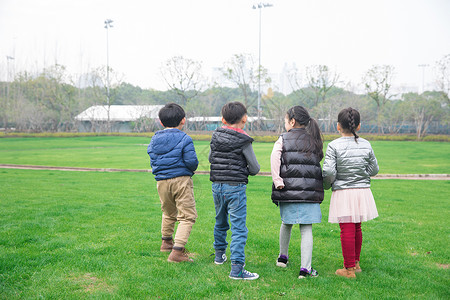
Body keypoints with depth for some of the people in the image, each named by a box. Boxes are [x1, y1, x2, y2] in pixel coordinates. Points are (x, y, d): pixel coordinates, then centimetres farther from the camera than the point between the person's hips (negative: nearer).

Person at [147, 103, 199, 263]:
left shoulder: (154, 139, 8)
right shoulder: (184, 139, -8)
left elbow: (152, 160, 10)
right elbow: (191, 161, -13)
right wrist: (192, 168, 9)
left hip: (162, 182, 6)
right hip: (181, 180, -6)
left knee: (169, 213, 26)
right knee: (187, 216, -2)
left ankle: (166, 241, 44)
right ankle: (177, 250, -14)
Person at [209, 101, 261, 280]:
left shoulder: (216, 136, 3)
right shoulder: (244, 141, -12)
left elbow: (210, 158, 18)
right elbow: (255, 169, -6)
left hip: (217, 186, 6)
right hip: (236, 187, -6)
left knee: (220, 222, 24)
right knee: (239, 228, -5)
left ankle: (219, 255, 41)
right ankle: (237, 268, -11)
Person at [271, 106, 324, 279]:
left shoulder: (283, 139, 1)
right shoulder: (314, 140, 12)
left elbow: (275, 157, -14)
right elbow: (318, 161, 9)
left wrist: (277, 180, -15)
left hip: (288, 189, 0)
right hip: (310, 191, 0)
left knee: (286, 223, 21)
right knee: (306, 229, 1)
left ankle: (283, 257, 36)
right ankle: (305, 269, -4)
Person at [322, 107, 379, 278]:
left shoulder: (334, 146, -11)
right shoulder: (366, 145, 1)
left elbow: (329, 171, -16)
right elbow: (374, 169, 6)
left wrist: (327, 185, 3)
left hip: (343, 193, -4)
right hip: (363, 191, 4)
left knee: (347, 231, 0)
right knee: (357, 229, 18)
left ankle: (349, 269, 6)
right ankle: (356, 263, 31)